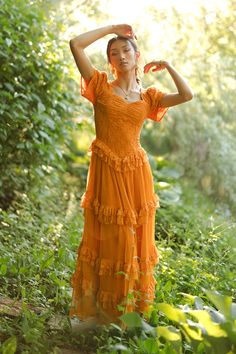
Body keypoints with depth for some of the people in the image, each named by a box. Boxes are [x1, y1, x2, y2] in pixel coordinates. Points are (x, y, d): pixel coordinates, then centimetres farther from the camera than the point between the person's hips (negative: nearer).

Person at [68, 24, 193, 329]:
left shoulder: (149, 97, 9)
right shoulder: (101, 86, 3)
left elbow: (187, 95, -3)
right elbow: (76, 44, -6)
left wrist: (166, 65, 7)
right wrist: (112, 28, 2)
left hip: (136, 173, 2)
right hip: (106, 172, -2)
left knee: (134, 244, 9)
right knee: (104, 242, 6)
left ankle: (130, 310, 23)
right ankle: (97, 309, 19)